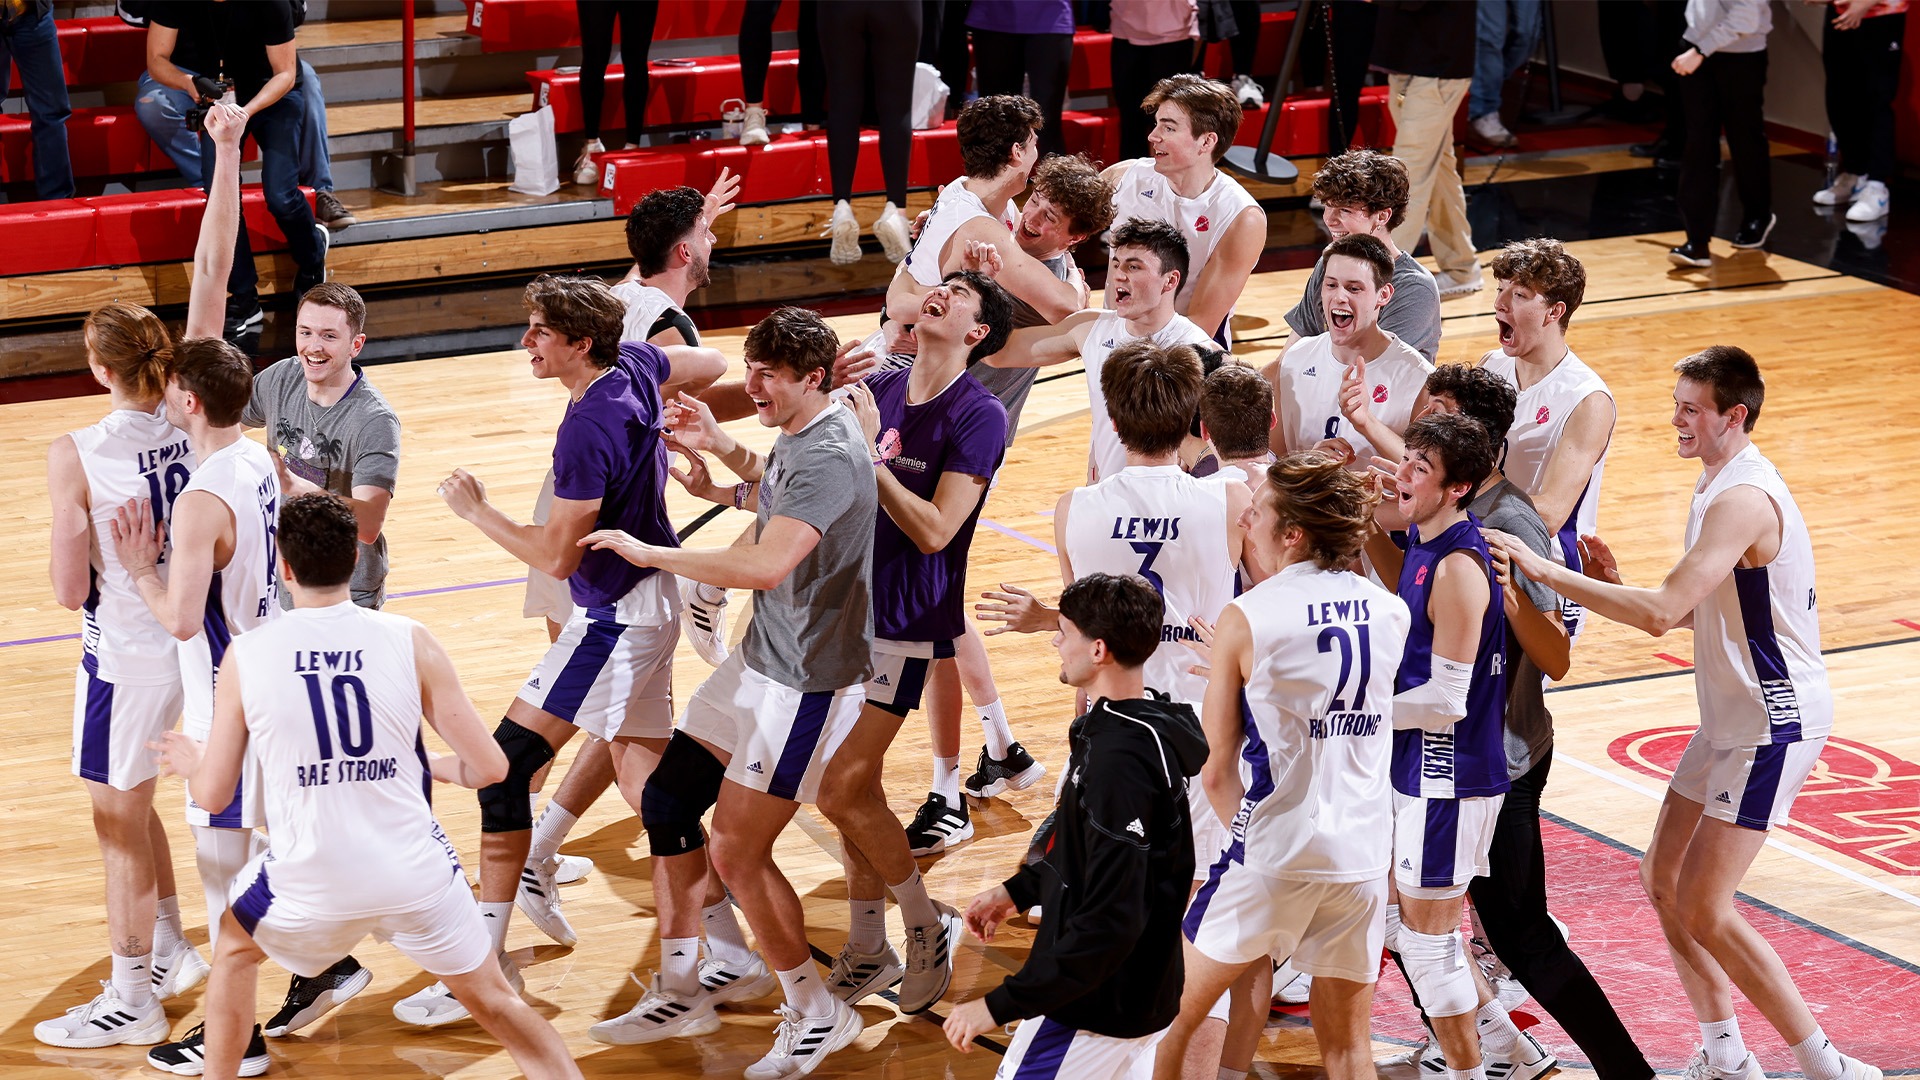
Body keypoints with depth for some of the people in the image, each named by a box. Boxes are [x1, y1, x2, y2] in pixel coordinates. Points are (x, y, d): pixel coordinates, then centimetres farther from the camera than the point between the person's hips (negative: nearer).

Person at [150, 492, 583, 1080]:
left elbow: (214, 795, 2)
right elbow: (488, 767, -5)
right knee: (493, 1000, 18)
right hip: (417, 875, 0)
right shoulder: (409, 641, -8)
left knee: (234, 949, 31)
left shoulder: (245, 657, -7)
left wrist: (190, 761, 25)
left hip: (310, 884, 0)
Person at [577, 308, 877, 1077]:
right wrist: (723, 451, 15)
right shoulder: (796, 434, 6)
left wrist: (650, 553, -28)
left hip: (807, 683, -10)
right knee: (666, 798, 10)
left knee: (738, 854, -8)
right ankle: (680, 993, 22)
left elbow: (767, 565, -38)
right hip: (759, 660, 10)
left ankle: (817, 1014, 10)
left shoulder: (828, 454, -25)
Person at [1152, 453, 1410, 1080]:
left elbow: (1216, 773, -6)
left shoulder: (1247, 620, -9)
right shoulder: (1391, 612, 3)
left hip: (1274, 857, -4)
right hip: (1364, 855, 4)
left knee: (1175, 1013, 14)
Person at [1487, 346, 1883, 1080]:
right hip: (1734, 718, 10)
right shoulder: (1717, 486, 9)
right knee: (1663, 879, 13)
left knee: (1703, 909, -10)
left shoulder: (1742, 500, -24)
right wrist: (1613, 584, -1)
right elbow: (1686, 612, 16)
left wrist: (1548, 572, -28)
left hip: (1774, 724, -10)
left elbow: (1662, 611, -32)